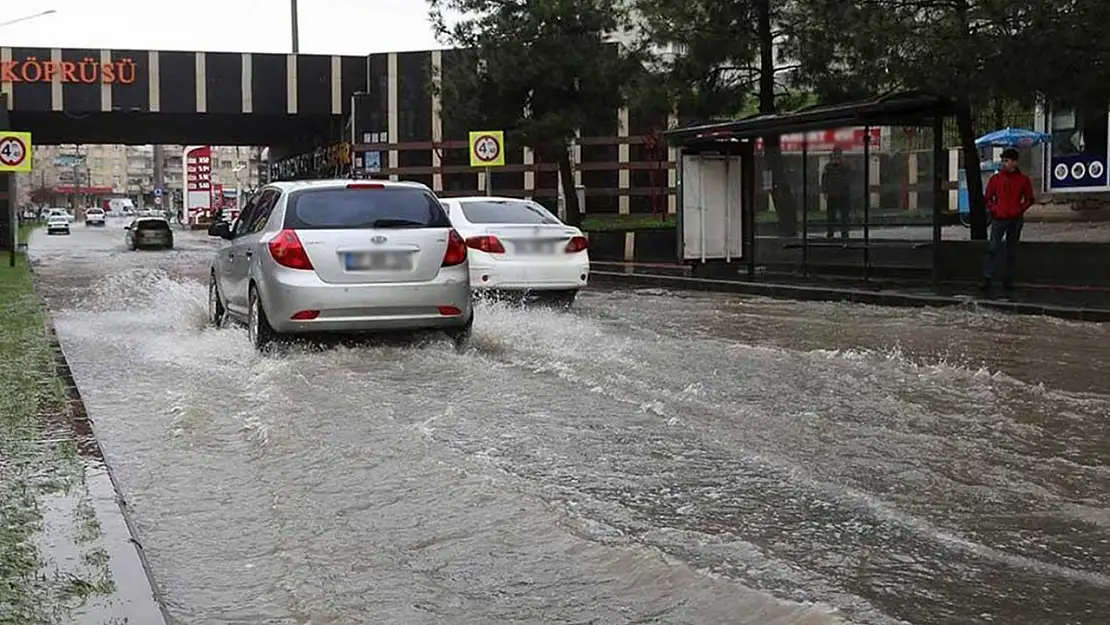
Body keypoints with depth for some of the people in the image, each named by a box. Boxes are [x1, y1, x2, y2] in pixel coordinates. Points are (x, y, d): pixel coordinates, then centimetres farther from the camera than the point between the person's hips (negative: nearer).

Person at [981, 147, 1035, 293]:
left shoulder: (1023, 180, 3)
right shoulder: (995, 179, 4)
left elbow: (1029, 199, 10)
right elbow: (987, 198, 9)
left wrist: (1020, 210, -3)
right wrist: (994, 209, -6)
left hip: (1015, 220, 1)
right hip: (999, 219, -1)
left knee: (1011, 251, 7)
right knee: (992, 248, -13)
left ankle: (1008, 281, 13)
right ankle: (987, 280, -14)